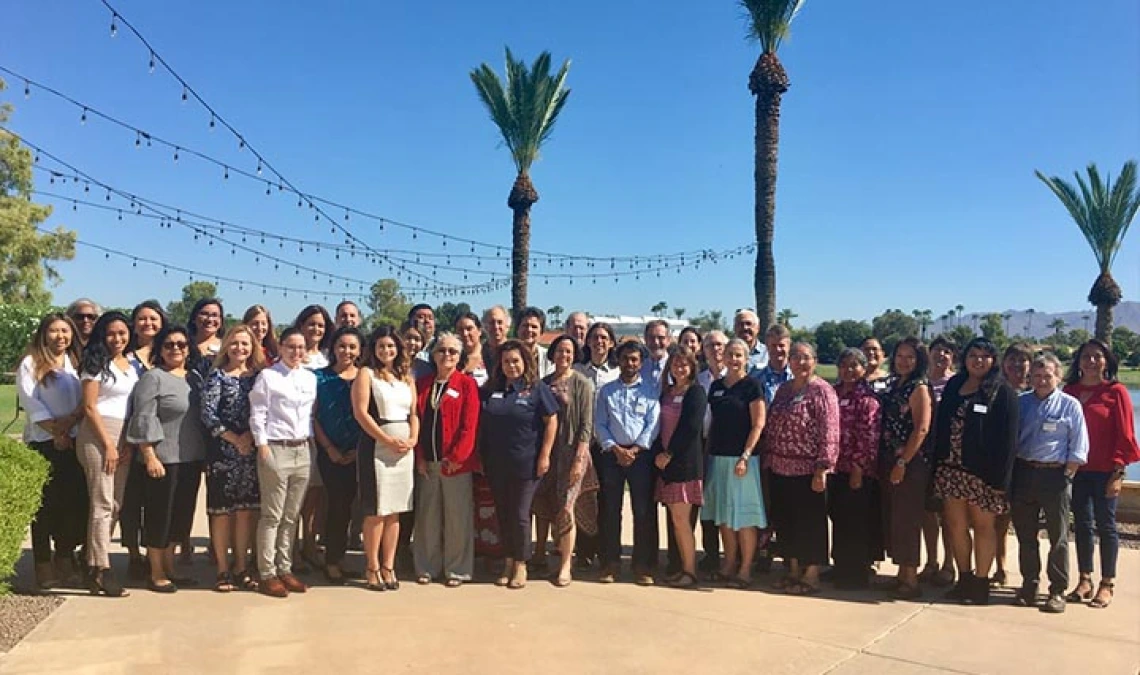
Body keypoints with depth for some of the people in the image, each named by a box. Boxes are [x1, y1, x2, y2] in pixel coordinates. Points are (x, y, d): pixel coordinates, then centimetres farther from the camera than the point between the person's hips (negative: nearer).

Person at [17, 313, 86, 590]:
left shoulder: (77, 363, 13)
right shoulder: (30, 363, 1)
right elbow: (30, 401, -8)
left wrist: (71, 421, -13)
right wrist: (55, 431, -13)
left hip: (74, 441, 4)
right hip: (43, 442, -4)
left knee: (74, 502, 4)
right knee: (45, 504, -1)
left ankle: (66, 561, 16)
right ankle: (44, 566, 6)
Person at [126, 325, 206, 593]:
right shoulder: (153, 378, -6)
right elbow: (144, 419, -12)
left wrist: (204, 455, 14)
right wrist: (149, 456, -18)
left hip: (191, 458, 7)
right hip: (163, 459, -7)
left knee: (181, 514, 13)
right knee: (160, 515, 2)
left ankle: (169, 568, 25)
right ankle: (156, 574, 13)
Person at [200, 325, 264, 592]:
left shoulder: (259, 376, 9)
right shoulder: (217, 376, 0)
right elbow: (208, 414, -7)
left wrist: (251, 436, -12)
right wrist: (234, 439, -12)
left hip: (252, 451, 3)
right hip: (222, 451, -3)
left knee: (247, 509, 6)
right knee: (222, 510, 2)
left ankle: (241, 568, 17)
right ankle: (223, 570, 12)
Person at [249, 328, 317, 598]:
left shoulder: (310, 378, 12)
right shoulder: (267, 375, -2)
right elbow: (257, 414, -6)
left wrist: (312, 440, 6)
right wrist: (263, 446, -11)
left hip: (302, 450, 5)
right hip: (276, 449, -5)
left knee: (292, 515, 9)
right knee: (272, 515, -1)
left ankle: (285, 569, 18)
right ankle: (267, 574, 6)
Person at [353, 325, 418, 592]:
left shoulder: (407, 378, 16)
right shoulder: (366, 373, 1)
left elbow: (414, 413, 15)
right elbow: (360, 412, -9)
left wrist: (412, 439, -4)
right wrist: (388, 440, -13)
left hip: (404, 449, 5)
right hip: (376, 447, -5)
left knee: (394, 511, 7)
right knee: (376, 511, -2)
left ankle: (388, 567, 15)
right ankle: (373, 568, 9)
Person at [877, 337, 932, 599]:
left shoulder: (919, 388, -9)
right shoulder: (892, 385, 12)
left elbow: (921, 429, -16)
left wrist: (903, 462, -19)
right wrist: (883, 461, 9)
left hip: (911, 463, -7)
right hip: (889, 461, 7)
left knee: (906, 519, -2)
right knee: (891, 518, 11)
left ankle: (911, 580, 8)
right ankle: (901, 574, 22)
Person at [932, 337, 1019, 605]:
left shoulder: (1003, 392, -3)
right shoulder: (953, 386, 11)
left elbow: (1008, 438, -8)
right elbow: (941, 425, 11)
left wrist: (1001, 476, -14)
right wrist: (938, 463, 5)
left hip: (983, 471, -4)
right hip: (951, 468, 5)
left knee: (982, 525, 6)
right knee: (956, 525, 9)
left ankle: (981, 583, 16)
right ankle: (964, 580, 21)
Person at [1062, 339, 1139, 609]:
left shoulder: (1116, 392, -5)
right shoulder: (1070, 390, 7)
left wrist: (1117, 472, -11)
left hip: (1105, 471, -3)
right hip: (1078, 469, 4)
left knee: (1106, 525, 4)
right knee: (1082, 524, 9)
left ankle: (1107, 584, 13)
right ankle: (1085, 580, 18)